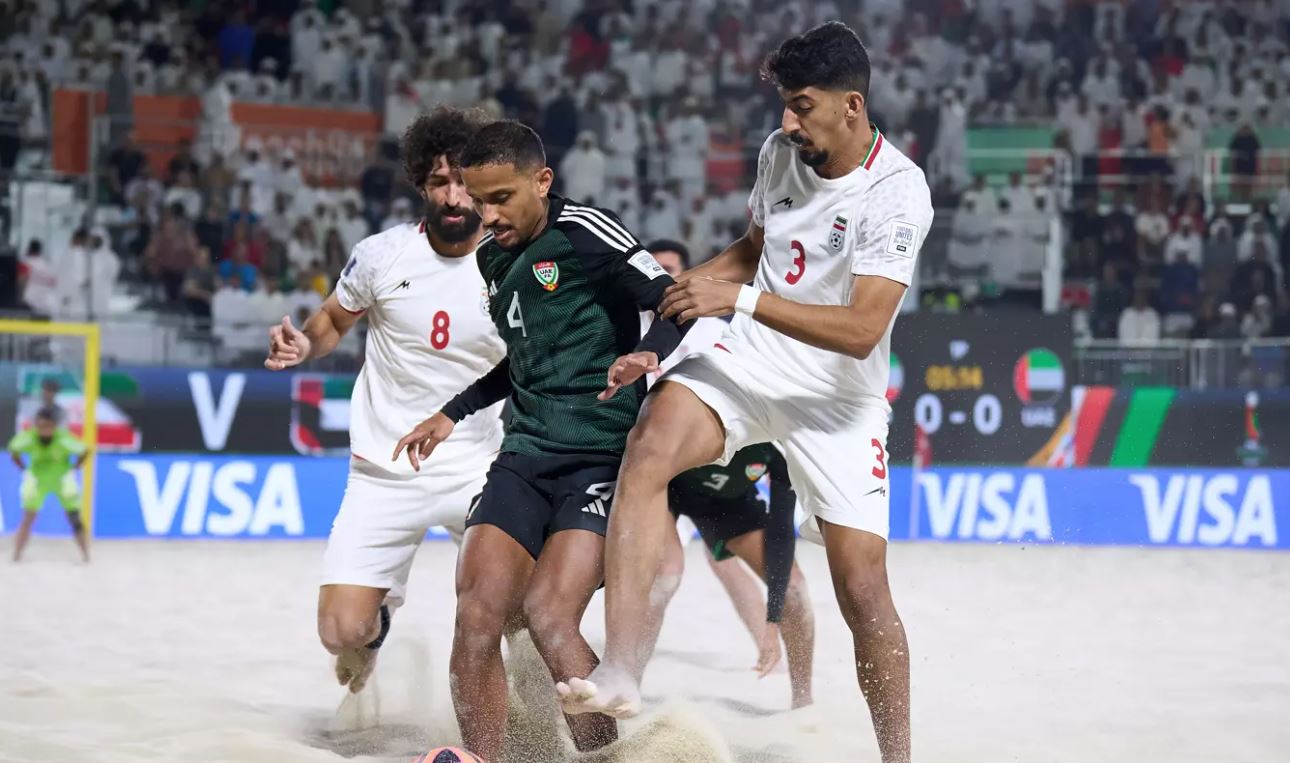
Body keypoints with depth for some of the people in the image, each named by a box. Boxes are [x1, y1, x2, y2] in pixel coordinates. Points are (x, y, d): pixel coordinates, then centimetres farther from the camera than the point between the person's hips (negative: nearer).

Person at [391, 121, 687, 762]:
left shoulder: (583, 232, -7)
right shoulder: (494, 258, 16)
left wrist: (648, 353, -31)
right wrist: (452, 415, 31)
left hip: (604, 455, -7)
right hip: (528, 451, 7)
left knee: (548, 616, -22)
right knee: (476, 614, -11)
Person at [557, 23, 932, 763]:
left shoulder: (899, 193, -18)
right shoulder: (780, 152, 2)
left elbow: (862, 330, -25)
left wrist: (742, 298, -27)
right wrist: (683, 287, 7)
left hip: (837, 395, -4)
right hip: (746, 359, 4)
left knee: (863, 589, -6)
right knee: (649, 450, -27)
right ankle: (621, 672, -34)